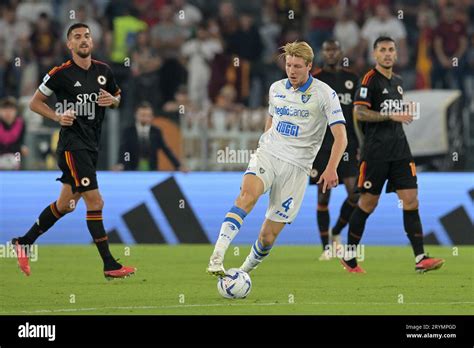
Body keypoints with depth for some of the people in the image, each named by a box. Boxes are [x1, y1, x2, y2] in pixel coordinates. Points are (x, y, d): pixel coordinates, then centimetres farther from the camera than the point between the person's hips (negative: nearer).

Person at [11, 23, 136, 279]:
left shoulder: (103, 71, 7)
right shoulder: (61, 73, -8)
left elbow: (117, 98, 23)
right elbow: (35, 102, 1)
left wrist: (112, 100, -1)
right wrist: (58, 117, -15)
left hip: (91, 146, 7)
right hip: (72, 145, -7)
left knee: (65, 205, 13)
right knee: (95, 202, -12)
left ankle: (24, 242, 28)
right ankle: (110, 266, -9)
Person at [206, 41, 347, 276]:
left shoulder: (324, 93, -4)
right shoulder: (276, 89, 10)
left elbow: (340, 137, -10)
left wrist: (331, 168, -23)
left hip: (296, 166, -2)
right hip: (267, 154, 2)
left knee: (268, 235, -5)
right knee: (247, 194, -32)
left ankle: (245, 270, 22)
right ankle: (217, 257, -41)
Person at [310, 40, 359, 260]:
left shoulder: (351, 79, 8)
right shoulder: (313, 80, 1)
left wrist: (362, 145, 7)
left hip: (347, 144, 2)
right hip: (321, 145, -2)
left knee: (355, 194, -7)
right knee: (323, 196, -2)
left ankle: (336, 233, 18)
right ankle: (326, 247, 6)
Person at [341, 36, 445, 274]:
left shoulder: (397, 82, 16)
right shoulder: (370, 80, -7)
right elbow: (359, 112, -16)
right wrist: (391, 116, -19)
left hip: (399, 151, 6)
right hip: (375, 153, -6)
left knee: (411, 200, -4)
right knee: (368, 203, 1)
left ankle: (420, 258, -7)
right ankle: (349, 256, 14)